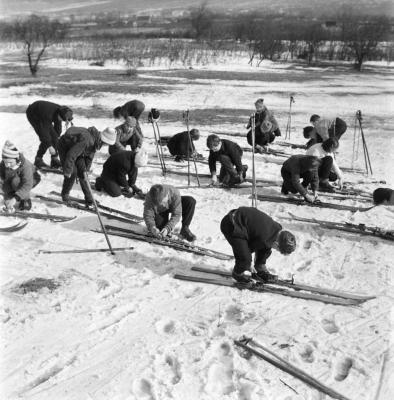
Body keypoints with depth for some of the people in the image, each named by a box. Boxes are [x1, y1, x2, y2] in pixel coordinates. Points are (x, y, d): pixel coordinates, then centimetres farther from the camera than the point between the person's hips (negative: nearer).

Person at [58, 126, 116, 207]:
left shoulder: (97, 140, -13)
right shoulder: (87, 140, -41)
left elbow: (89, 156, -1)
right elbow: (71, 155, -37)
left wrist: (86, 169, -5)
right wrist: (67, 171, -29)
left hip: (75, 148, 7)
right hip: (65, 147, -7)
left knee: (82, 173, 2)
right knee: (72, 172, -13)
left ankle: (89, 200, 7)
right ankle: (65, 194, 12)